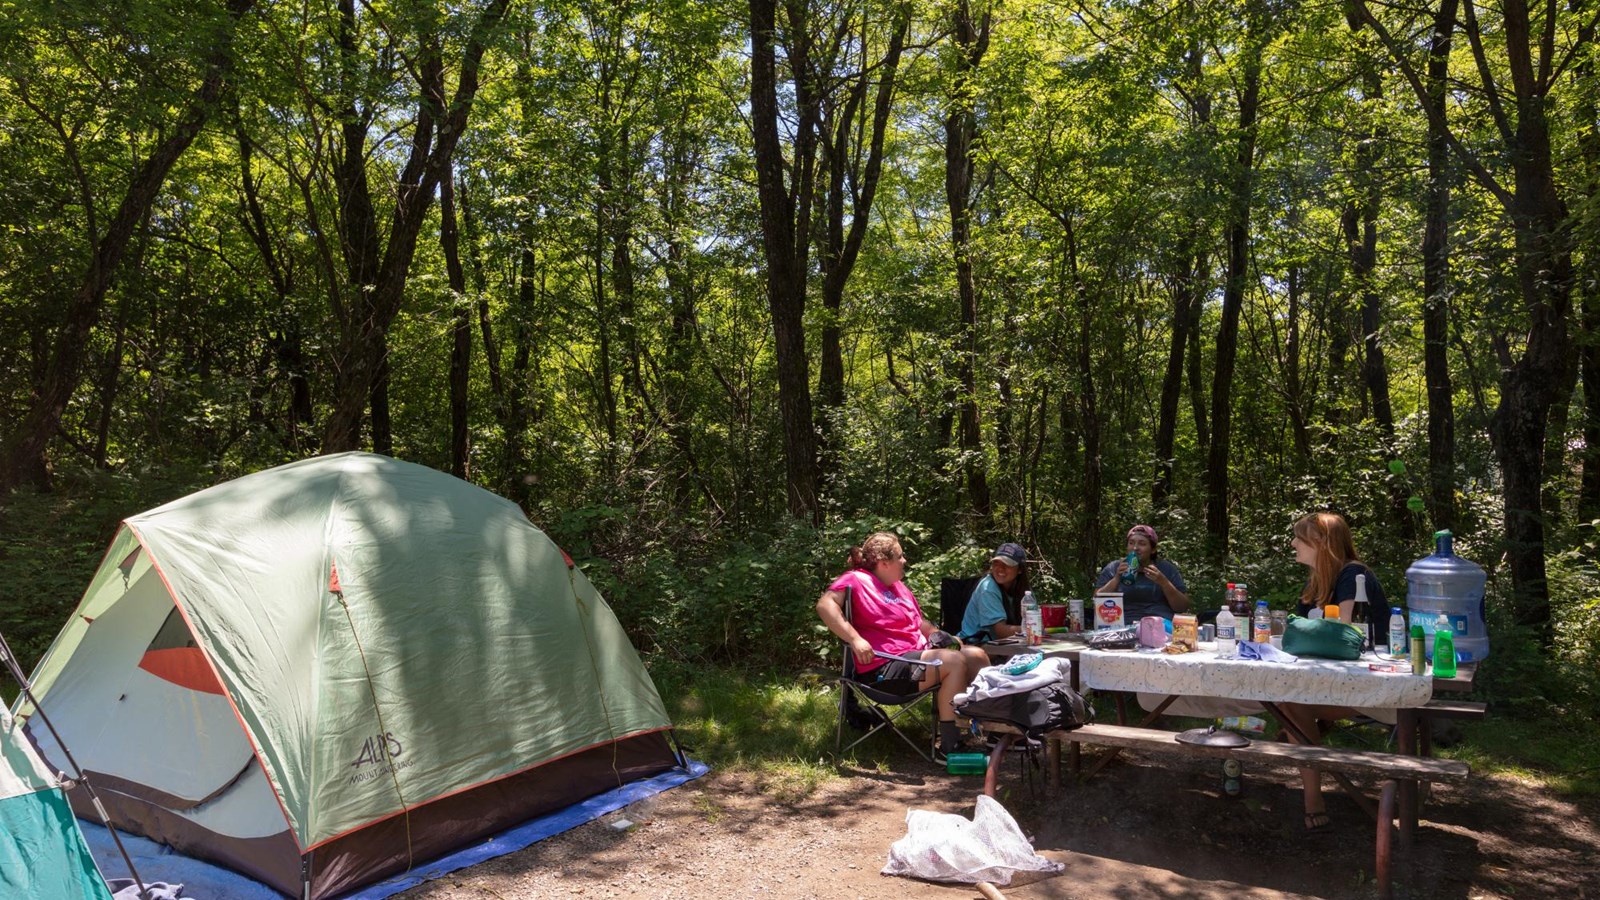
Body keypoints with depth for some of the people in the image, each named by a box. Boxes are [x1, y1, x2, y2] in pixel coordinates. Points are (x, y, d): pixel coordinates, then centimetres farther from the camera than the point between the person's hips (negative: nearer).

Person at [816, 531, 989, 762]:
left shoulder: (898, 586, 22)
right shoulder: (857, 579, -7)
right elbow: (825, 605, -24)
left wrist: (941, 637, 15)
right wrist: (855, 639, -32)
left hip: (917, 654, 10)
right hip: (884, 669, -10)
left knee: (977, 655, 7)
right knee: (956, 662, -25)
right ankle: (948, 747, -23)